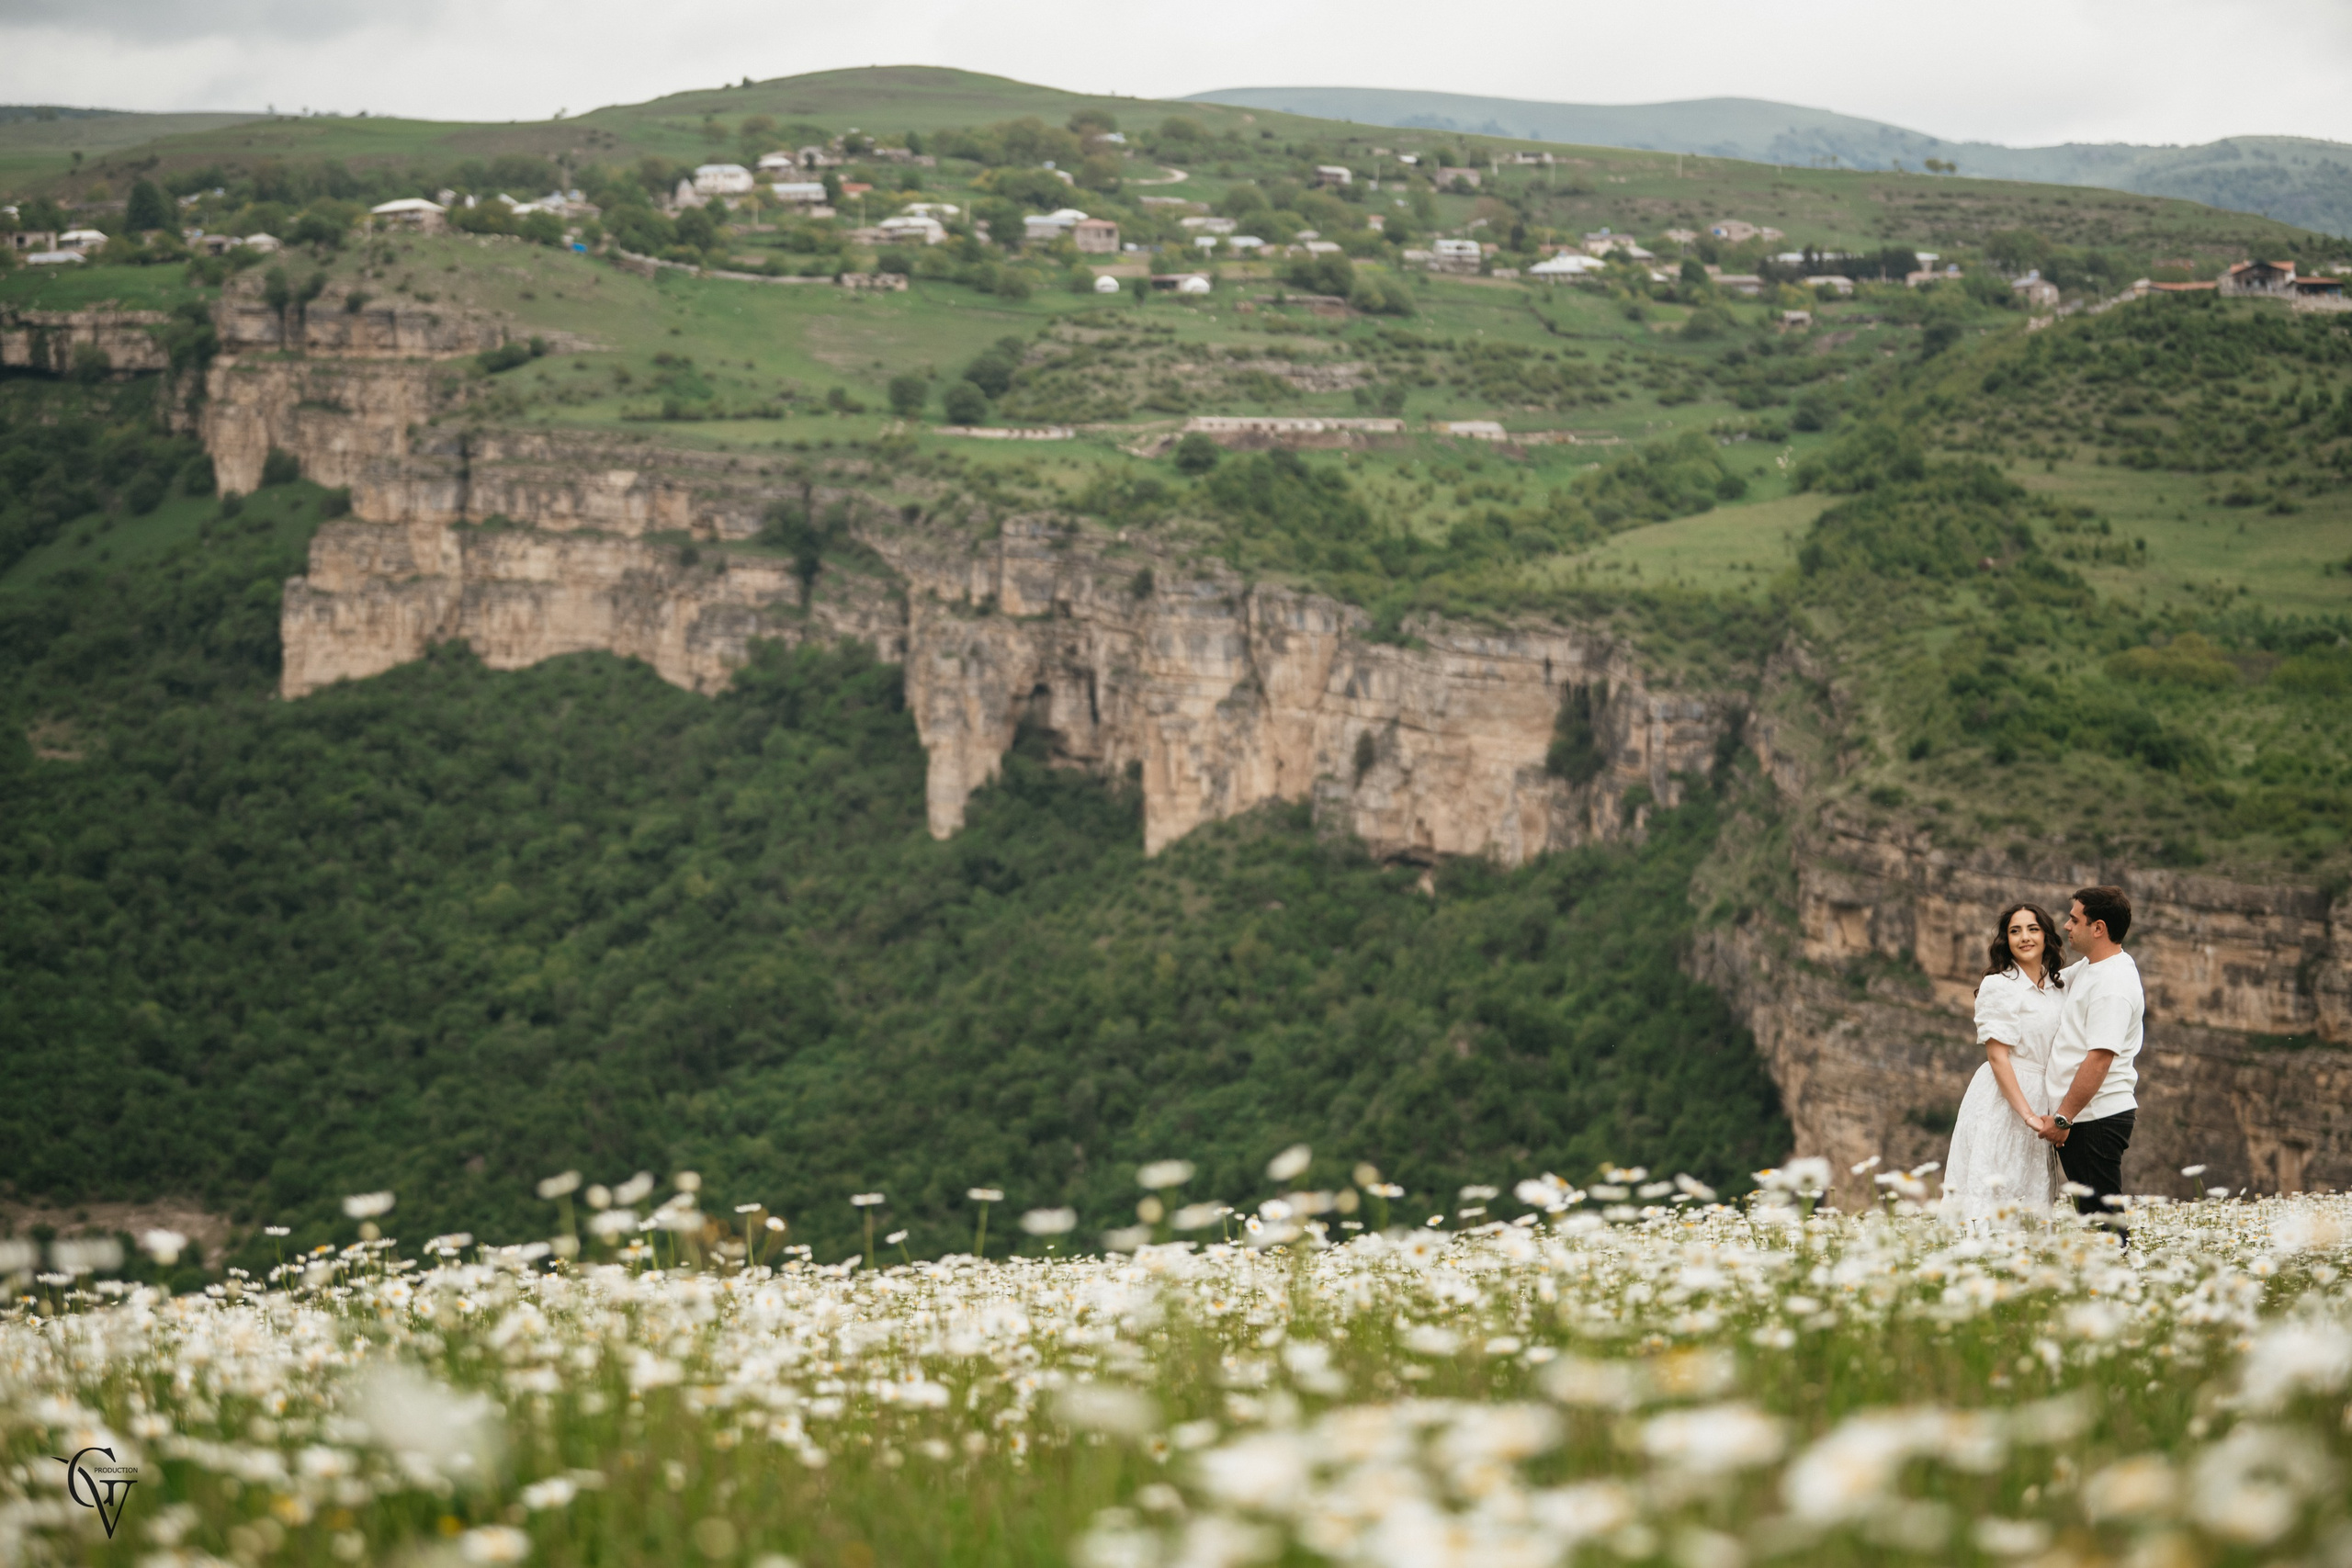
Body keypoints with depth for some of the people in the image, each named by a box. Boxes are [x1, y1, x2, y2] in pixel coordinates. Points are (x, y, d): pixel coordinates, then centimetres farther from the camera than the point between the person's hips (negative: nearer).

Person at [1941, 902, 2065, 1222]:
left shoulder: (2058, 989, 13)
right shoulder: (1998, 986, -7)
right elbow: (1998, 1056, -13)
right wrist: (2028, 1114, -19)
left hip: (2043, 1102, 7)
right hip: (2001, 1103, -7)